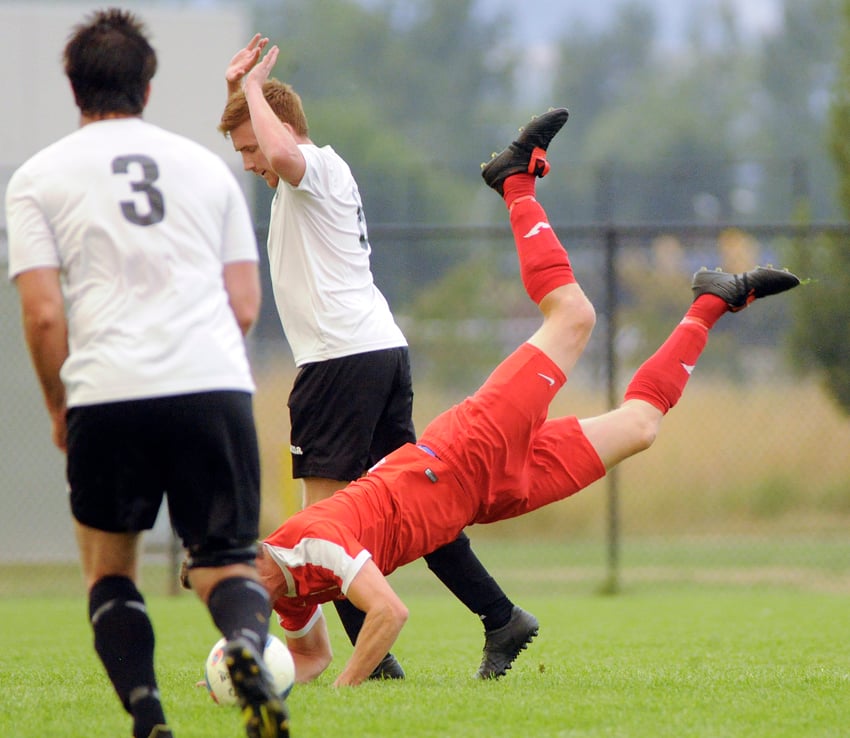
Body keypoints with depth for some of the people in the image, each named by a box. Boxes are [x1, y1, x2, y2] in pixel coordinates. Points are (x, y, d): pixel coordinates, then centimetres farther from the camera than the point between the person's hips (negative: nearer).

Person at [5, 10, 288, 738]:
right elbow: (244, 307, 15)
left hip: (107, 397, -1)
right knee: (227, 564, 7)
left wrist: (59, 408, 14)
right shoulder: (206, 166, 18)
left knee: (110, 569, 18)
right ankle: (247, 649, -28)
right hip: (217, 385, 1)